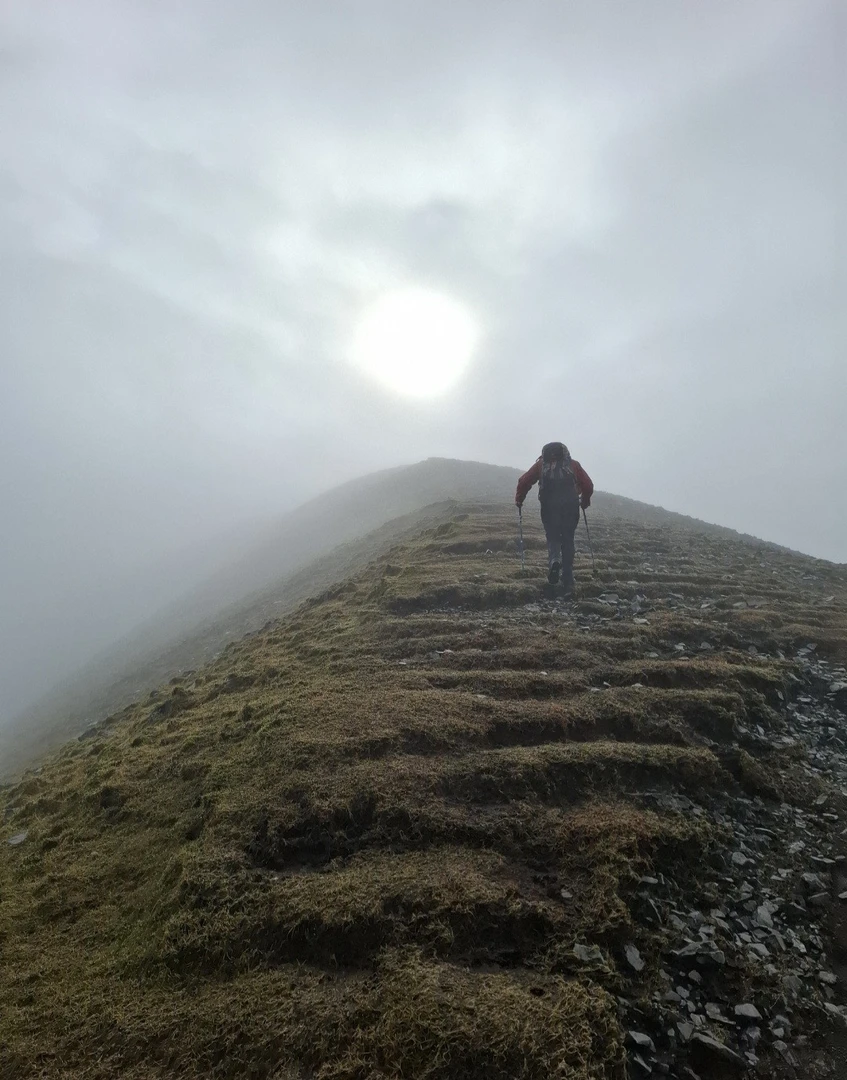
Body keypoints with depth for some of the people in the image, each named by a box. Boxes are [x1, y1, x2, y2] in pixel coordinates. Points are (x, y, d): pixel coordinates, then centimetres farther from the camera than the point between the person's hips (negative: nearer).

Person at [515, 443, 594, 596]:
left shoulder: (541, 464, 13)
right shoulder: (573, 465, 15)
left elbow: (524, 481, 3)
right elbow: (588, 485, 10)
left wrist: (519, 500, 16)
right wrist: (585, 501, 27)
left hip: (549, 507, -1)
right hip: (571, 507, 1)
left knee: (553, 537, 13)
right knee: (568, 542, 8)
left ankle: (554, 561, -22)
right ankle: (568, 585, 5)